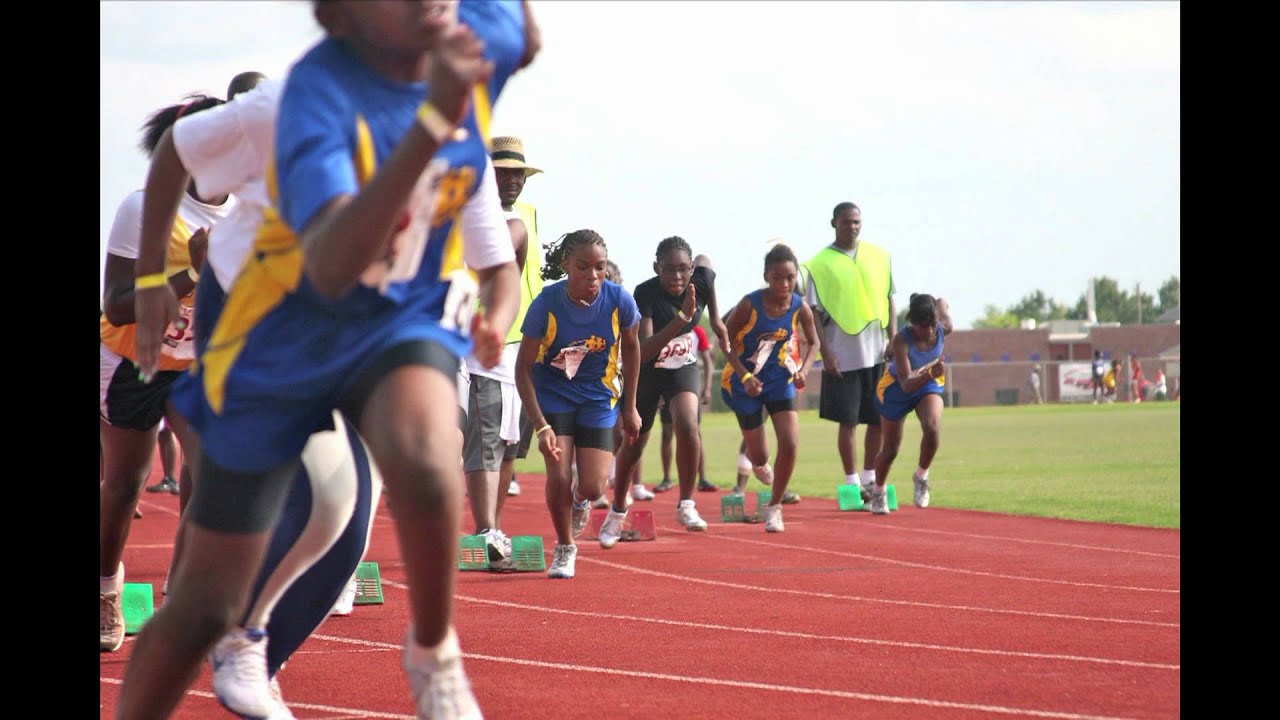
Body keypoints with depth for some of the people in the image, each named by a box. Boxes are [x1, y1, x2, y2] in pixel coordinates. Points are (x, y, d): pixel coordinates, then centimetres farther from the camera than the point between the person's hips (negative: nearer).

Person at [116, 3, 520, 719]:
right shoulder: (321, 87, -27)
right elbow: (330, 267, -44)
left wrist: (499, 308, -1)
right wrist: (434, 119, -50)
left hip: (407, 318, 2)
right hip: (287, 342, -2)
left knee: (423, 457, -35)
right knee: (204, 607, 4)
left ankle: (434, 654, -10)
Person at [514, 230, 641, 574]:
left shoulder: (619, 300, -20)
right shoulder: (546, 304, -24)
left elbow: (631, 347, 1)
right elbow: (524, 368, -17)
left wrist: (629, 407, 7)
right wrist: (541, 426, -25)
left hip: (598, 395, 1)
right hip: (553, 393, -1)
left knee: (592, 489, -8)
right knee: (559, 477, -14)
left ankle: (579, 498, 32)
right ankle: (564, 549, 13)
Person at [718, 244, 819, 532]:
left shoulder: (800, 307, -13)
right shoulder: (749, 304, -22)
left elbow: (813, 341, 4)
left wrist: (802, 370, -13)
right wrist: (745, 376, -23)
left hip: (779, 379, 2)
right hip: (745, 382, -2)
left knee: (790, 444, -15)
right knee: (759, 458, 5)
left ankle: (774, 507, 4)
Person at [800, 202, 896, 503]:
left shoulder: (879, 256, 8)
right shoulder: (820, 264, -2)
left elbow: (889, 300, 13)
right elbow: (814, 312, -3)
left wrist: (894, 339, 4)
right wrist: (825, 352, -10)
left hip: (877, 353, 4)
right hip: (843, 356, -4)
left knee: (879, 419, 6)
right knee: (848, 421, 0)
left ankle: (869, 478, 19)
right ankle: (852, 482, 8)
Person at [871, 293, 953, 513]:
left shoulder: (944, 329, -27)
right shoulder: (902, 341, -38)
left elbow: (942, 303, -2)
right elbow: (906, 384, -44)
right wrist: (930, 374, -63)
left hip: (929, 385, 2)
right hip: (896, 389, -2)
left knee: (932, 428, -26)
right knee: (891, 448, 9)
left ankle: (921, 476, 0)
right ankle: (878, 493, 36)